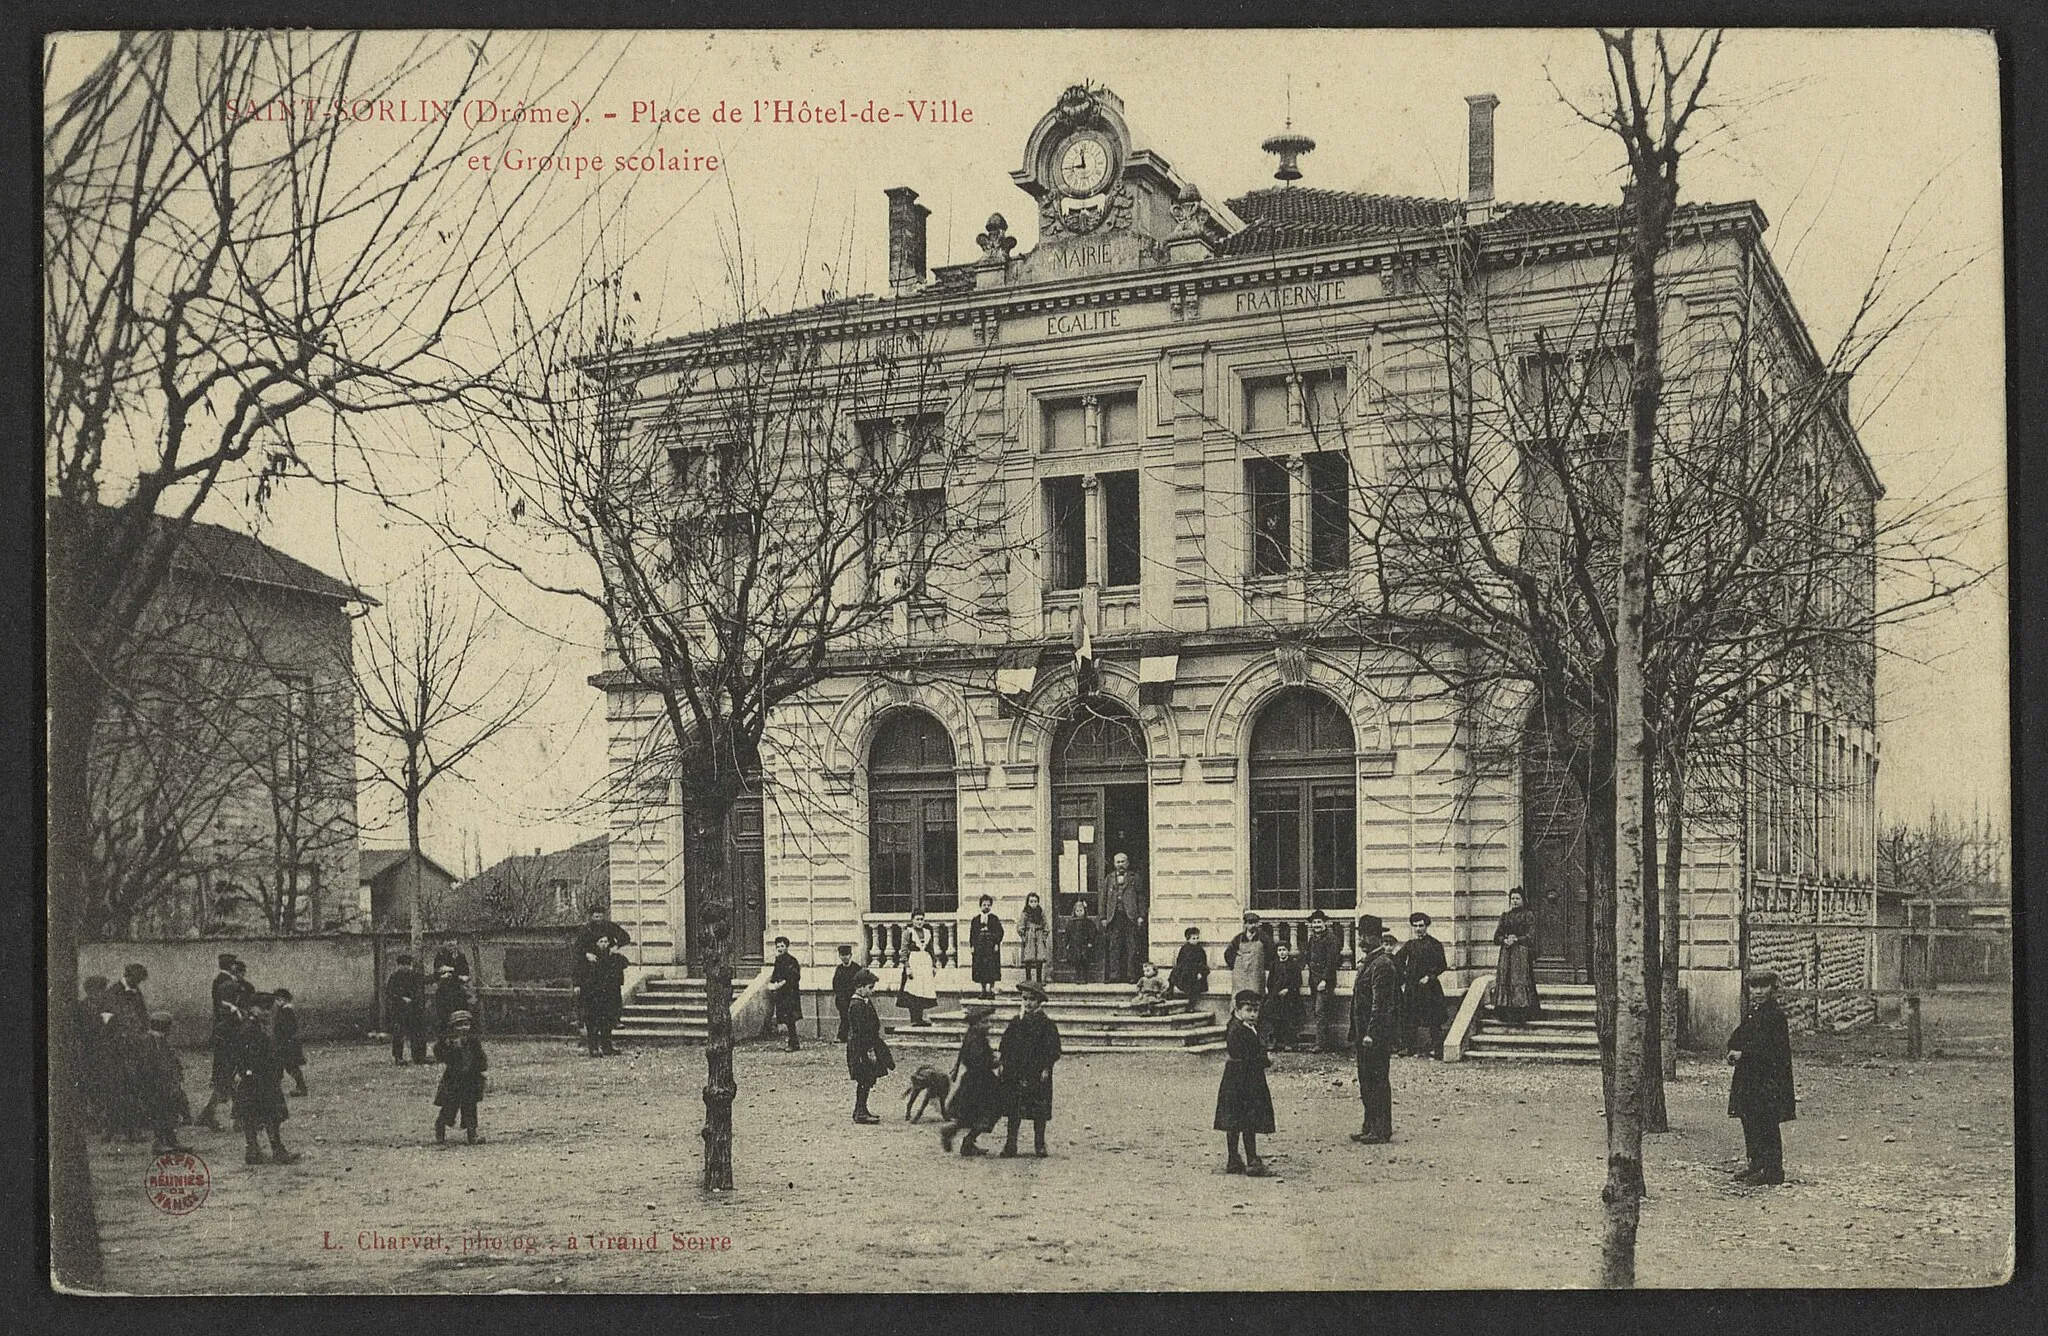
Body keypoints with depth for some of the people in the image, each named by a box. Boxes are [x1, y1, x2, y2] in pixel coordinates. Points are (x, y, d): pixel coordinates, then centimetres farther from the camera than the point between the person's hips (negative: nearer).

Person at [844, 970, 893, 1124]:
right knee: (864, 1080, -7)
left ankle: (860, 1111, 20)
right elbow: (861, 1031, -21)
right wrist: (870, 1050, -21)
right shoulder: (857, 1006, -19)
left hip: (866, 1046, 10)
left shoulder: (865, 1002, 13)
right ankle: (860, 1113, -4)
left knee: (866, 1081, 13)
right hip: (861, 1048, -10)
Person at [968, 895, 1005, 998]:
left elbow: (999, 932, 1)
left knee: (992, 969, -7)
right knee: (980, 969, 2)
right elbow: (972, 933, 11)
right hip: (979, 948, 3)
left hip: (991, 947, -3)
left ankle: (991, 990, -4)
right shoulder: (975, 920, 11)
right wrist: (972, 946, 2)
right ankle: (984, 990, 9)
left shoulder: (994, 919, 4)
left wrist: (997, 943, -9)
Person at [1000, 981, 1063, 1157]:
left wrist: (1046, 1068, -12)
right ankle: (1010, 1145, 7)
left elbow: (1053, 1049, -5)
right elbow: (1006, 1044, 14)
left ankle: (1039, 1145, 12)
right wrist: (1002, 1061, 6)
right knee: (1014, 1110, 3)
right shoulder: (1017, 1022, 8)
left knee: (1039, 1111, 1)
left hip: (1038, 1074, -3)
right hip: (1016, 1073, 3)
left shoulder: (1046, 1023, -3)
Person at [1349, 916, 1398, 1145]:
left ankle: (1382, 1131, -2)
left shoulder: (1382, 964, -15)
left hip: (1376, 1033, -10)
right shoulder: (1367, 962, 17)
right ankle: (1370, 1126, 20)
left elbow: (1379, 1004, -20)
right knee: (1366, 1080, 13)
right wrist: (1356, 1033, 19)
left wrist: (1371, 1034, -23)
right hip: (1364, 1033, 10)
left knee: (1378, 1081, -5)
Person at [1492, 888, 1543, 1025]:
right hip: (1506, 954, 5)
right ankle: (1509, 1015, 1)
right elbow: (1497, 936, 12)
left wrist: (1516, 940, -12)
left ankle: (1521, 1016, -11)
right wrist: (1505, 940, -8)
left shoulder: (1528, 915, 1)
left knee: (1520, 981, -11)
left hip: (1522, 953, -5)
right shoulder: (1505, 916, 16)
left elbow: (1531, 936, -6)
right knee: (1506, 981, -1)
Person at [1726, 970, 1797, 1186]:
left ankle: (1773, 1171, -1)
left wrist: (1743, 1054, -17)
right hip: (1748, 1078, 9)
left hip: (1768, 1080, -9)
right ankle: (1756, 1166, 22)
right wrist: (1734, 1052, -3)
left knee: (1767, 1126, -6)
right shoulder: (1752, 1014, 15)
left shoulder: (1776, 1016, -12)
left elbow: (1773, 1051, -19)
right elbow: (1735, 1039, 19)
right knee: (1750, 1123, 12)